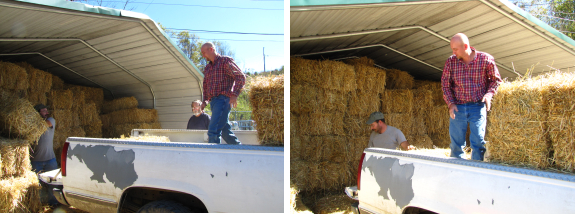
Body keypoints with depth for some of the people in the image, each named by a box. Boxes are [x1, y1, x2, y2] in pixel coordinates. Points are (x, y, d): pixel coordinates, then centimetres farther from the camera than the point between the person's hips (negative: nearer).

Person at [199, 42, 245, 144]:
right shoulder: (207, 68, 21)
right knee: (225, 130, 10)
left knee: (213, 131, -16)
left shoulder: (225, 61, -3)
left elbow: (241, 77, -10)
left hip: (223, 99, -8)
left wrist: (234, 95, -19)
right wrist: (205, 100, 17)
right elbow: (205, 85, 30)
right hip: (213, 101, 9)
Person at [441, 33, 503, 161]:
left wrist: (489, 95, -10)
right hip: (457, 107, 2)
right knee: (456, 142, 5)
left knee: (478, 142, -5)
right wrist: (450, 103, -4)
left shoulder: (485, 59, -4)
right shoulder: (451, 61, 1)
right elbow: (445, 83, 7)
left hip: (477, 107, -2)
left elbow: (496, 79, 7)